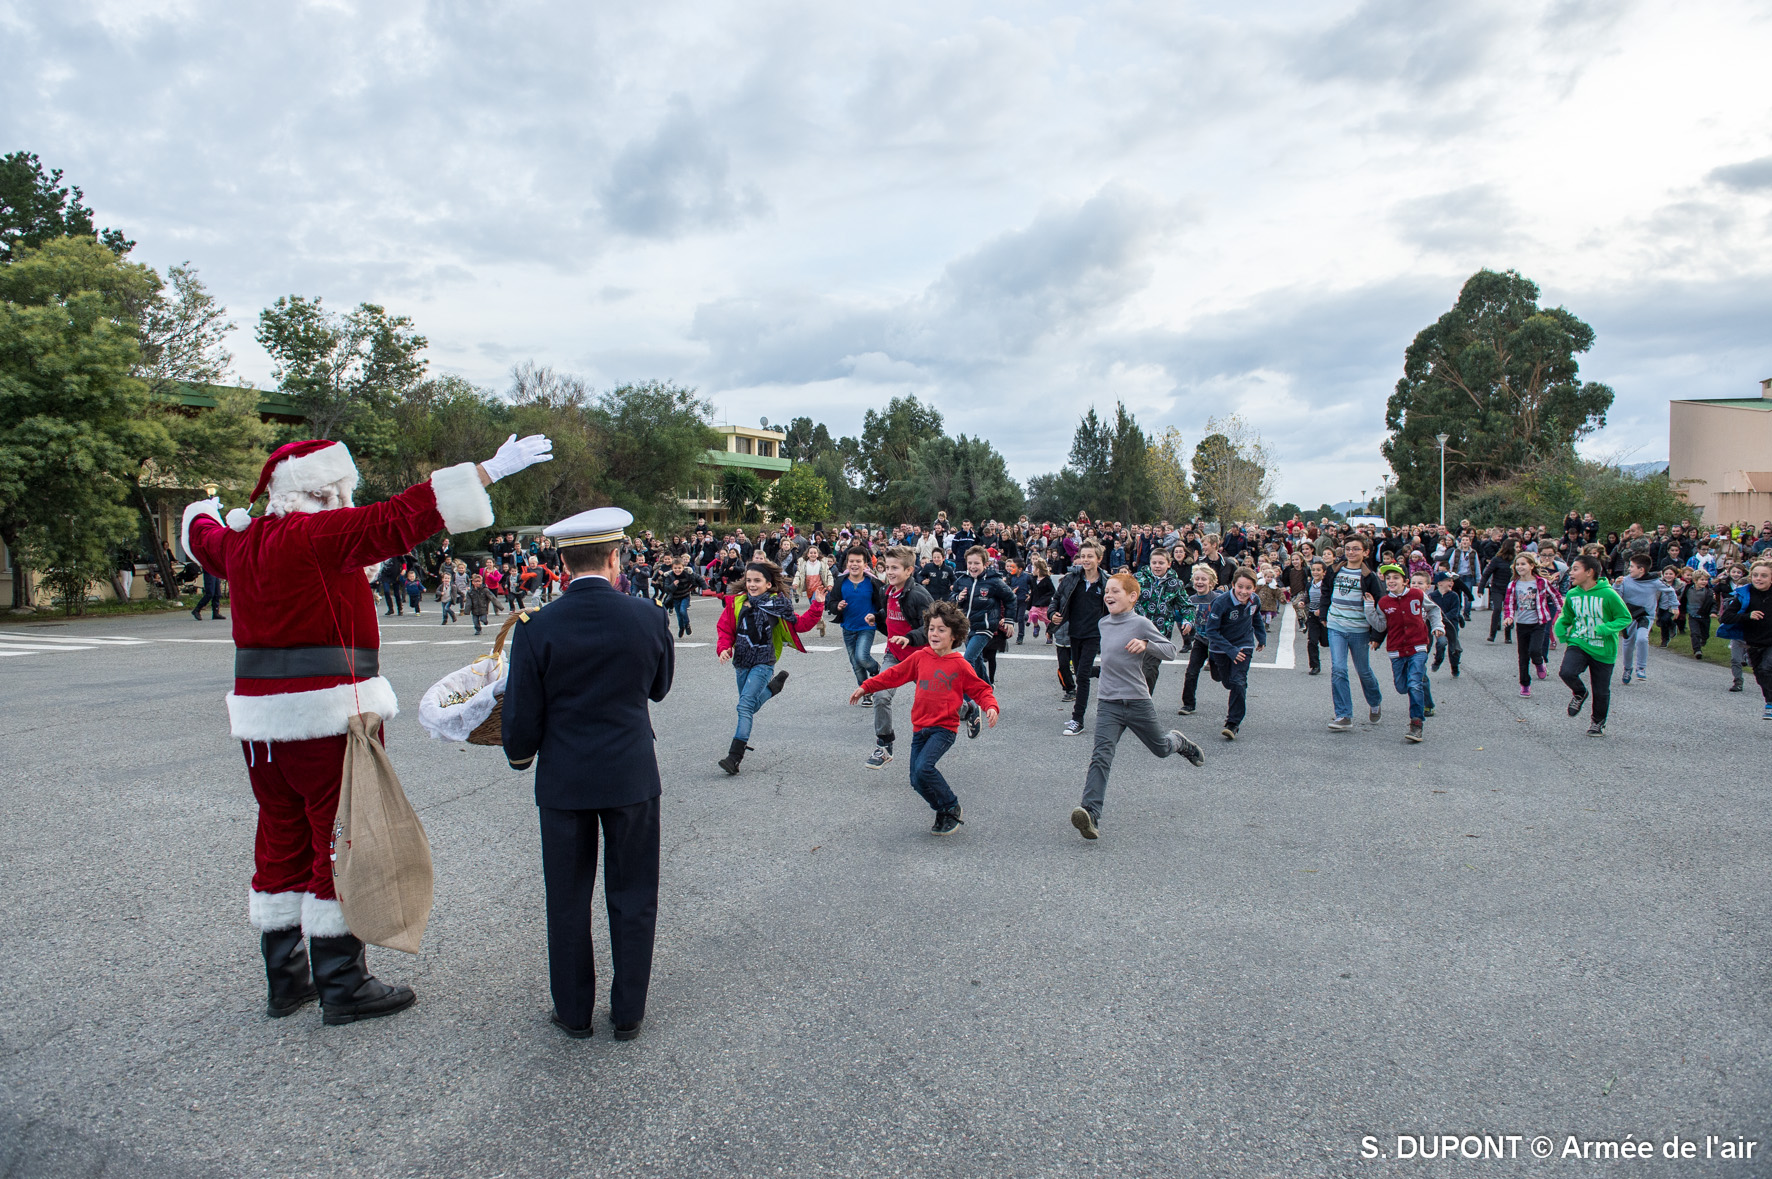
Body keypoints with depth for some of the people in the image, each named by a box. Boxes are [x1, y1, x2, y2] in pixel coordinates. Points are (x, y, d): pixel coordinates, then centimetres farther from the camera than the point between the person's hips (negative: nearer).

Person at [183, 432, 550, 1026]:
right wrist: (488, 472, -24)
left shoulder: (241, 541, 10)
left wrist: (202, 513, 56)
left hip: (262, 720, 8)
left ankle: (286, 979, 28)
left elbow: (205, 541, 32)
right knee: (340, 844, 1)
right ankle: (342, 986, 10)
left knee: (282, 842, 16)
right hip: (328, 716, -8)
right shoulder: (319, 534, -15)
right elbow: (399, 518, -23)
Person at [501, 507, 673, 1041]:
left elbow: (521, 713, -5)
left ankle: (574, 1012, 26)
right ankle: (629, 1012, 22)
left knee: (568, 901, 14)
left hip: (564, 780, 0)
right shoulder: (648, 617, -9)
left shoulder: (537, 626, -11)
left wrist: (520, 755, 14)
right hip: (632, 777, 0)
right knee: (632, 897, 13)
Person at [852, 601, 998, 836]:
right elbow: (893, 674, 13)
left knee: (923, 767, -23)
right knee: (917, 780, 2)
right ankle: (944, 813, 23)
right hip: (920, 727, 5)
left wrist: (991, 707, -18)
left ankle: (951, 809, -1)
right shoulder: (920, 657, 5)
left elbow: (981, 689, 1)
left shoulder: (960, 665, -5)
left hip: (944, 728, -5)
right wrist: (865, 687, 12)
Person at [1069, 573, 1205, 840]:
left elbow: (1171, 650, -9)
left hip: (1138, 702, -3)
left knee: (1160, 749, 19)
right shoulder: (1103, 624, 9)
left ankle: (1178, 741, 55)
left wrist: (1145, 644, -24)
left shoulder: (1141, 623, -10)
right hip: (1108, 704, 3)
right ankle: (1090, 814, -26)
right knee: (1101, 757, -15)